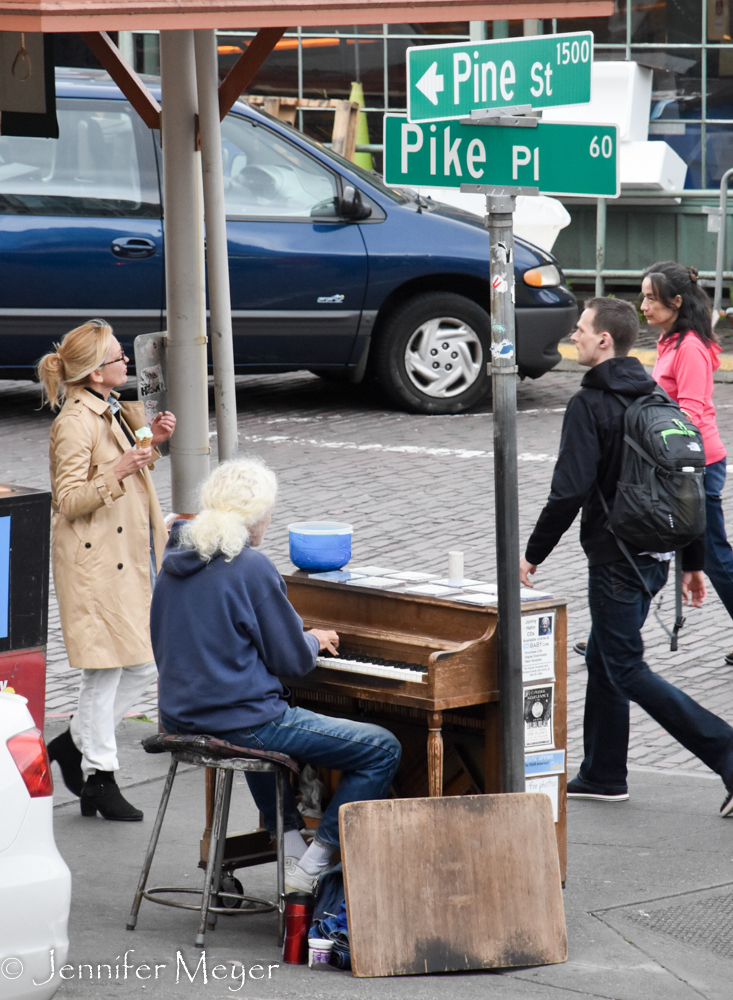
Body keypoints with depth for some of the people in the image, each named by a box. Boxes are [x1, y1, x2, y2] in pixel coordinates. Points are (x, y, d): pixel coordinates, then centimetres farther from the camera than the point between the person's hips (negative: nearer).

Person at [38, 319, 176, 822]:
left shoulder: (118, 412, 12)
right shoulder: (75, 422, -16)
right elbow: (69, 500, -19)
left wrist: (152, 441, 10)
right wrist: (116, 473, -31)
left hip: (132, 557, 9)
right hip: (95, 562, -9)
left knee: (144, 665, 10)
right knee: (107, 668, -2)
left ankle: (77, 743, 25)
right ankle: (99, 776, 9)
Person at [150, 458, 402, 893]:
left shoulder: (178, 560, 8)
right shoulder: (251, 567, -15)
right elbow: (292, 661, -12)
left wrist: (302, 637, 22)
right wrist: (314, 640, 11)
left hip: (181, 717, 9)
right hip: (241, 722, -9)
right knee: (383, 749, -4)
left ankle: (291, 844, 32)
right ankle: (312, 867, -4)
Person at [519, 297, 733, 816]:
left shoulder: (589, 404, -15)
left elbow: (571, 490, -21)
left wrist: (534, 553, -10)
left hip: (616, 558, -9)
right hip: (655, 555, 9)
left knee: (625, 670, -3)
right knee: (603, 659, 19)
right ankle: (603, 775, 25)